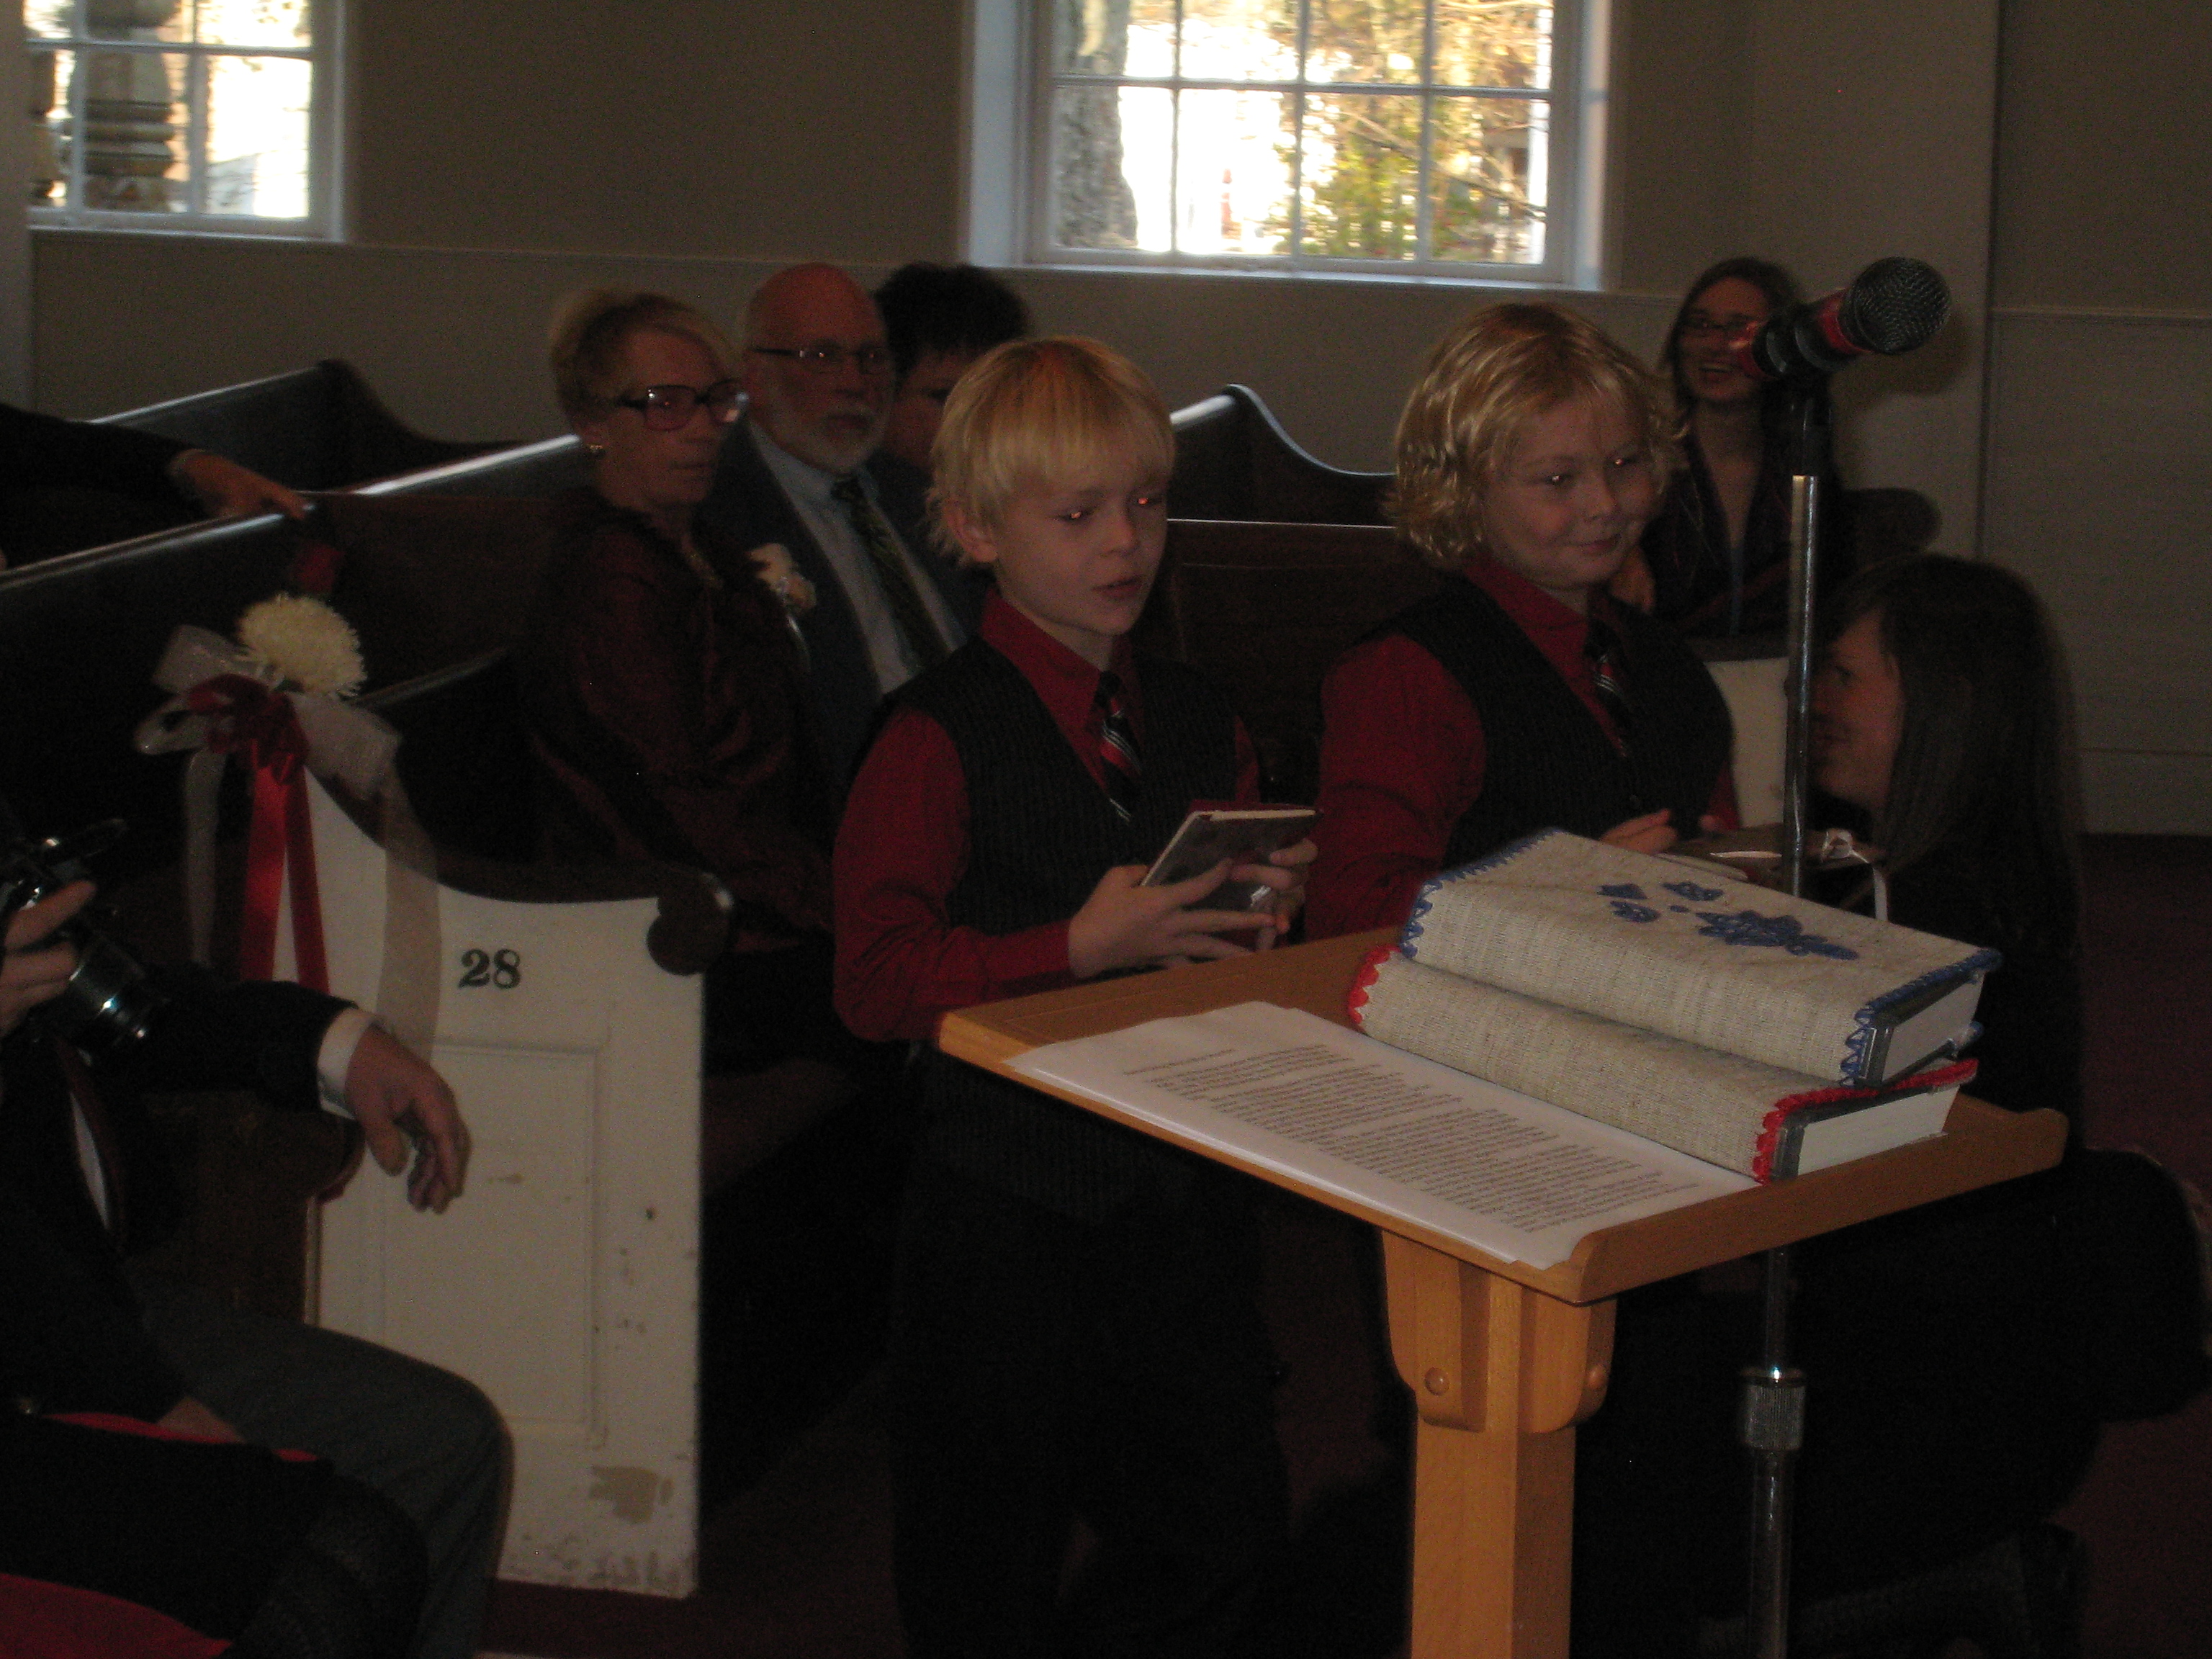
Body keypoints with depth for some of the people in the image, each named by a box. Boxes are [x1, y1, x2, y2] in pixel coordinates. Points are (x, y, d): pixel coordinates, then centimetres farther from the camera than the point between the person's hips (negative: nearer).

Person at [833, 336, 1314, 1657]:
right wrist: (1082, 948, -25)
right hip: (1014, 1191, -5)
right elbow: (880, 981, -18)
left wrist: (1270, 913, -2)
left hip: (1184, 1188, 6)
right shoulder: (941, 739, -11)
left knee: (1228, 1524, 8)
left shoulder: (1200, 723, 10)